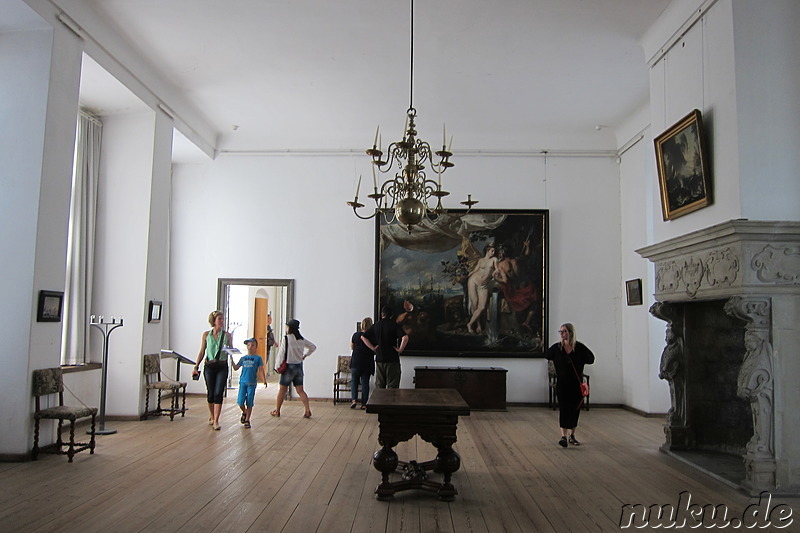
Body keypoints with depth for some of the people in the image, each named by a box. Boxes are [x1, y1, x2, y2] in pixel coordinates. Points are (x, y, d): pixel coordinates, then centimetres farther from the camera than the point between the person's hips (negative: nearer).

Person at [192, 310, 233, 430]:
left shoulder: (227, 335, 3)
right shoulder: (206, 334, 3)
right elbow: (202, 352, 7)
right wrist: (196, 367, 4)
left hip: (222, 366, -1)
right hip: (209, 366, 1)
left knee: (218, 393, -8)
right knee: (211, 393, 9)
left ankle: (216, 421, -5)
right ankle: (211, 416, 31)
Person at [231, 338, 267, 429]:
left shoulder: (258, 358, 0)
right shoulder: (243, 358, 10)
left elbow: (261, 370, -3)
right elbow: (236, 368, 11)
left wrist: (264, 380, -14)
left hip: (252, 383, -2)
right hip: (243, 382, 2)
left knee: (249, 403, 2)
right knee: (240, 402, -3)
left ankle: (247, 420, 16)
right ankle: (244, 412, 27)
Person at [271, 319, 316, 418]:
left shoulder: (286, 338, -13)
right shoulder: (302, 339, 4)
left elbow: (281, 353, -12)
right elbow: (313, 347, 14)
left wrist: (277, 366, -5)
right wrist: (305, 355, 20)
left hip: (289, 366, -5)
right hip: (299, 366, 5)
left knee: (282, 390, 8)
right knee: (300, 390, 8)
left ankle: (277, 411, 17)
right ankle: (308, 410, -2)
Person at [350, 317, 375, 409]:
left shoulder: (356, 335, -4)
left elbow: (352, 347, 9)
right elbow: (375, 351, 0)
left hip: (356, 363, 0)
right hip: (367, 364, 0)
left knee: (354, 381, 12)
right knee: (365, 382, 7)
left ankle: (354, 400, -3)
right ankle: (364, 403, 7)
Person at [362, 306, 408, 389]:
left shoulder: (376, 325, 6)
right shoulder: (395, 325, -7)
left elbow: (363, 337, 7)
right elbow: (405, 337, -21)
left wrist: (373, 348, 6)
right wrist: (400, 349, -9)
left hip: (379, 359, 4)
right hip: (393, 359, -4)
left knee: (379, 386, 12)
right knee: (392, 386, 1)